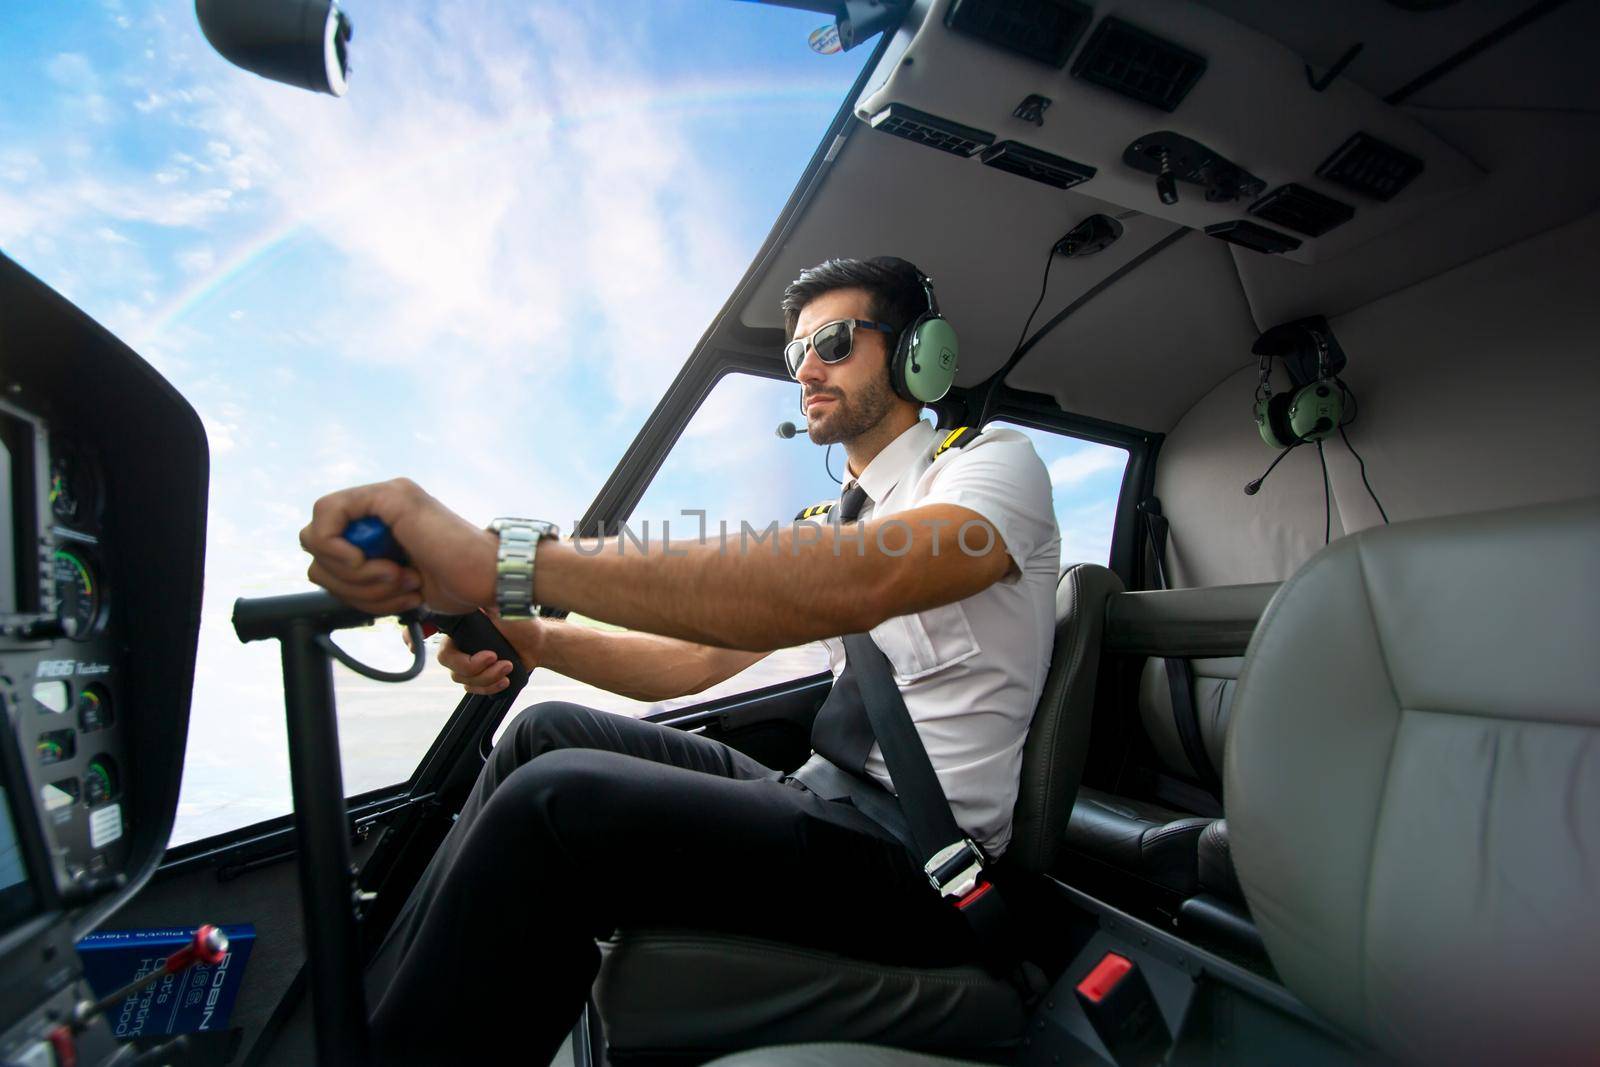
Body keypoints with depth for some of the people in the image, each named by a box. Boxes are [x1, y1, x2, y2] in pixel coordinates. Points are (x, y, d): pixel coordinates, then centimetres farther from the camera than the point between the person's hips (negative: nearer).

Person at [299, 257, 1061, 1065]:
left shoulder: (998, 460, -9)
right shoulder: (840, 517, 15)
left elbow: (855, 585, -33)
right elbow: (701, 656, 13)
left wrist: (505, 561, -37)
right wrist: (533, 639, -4)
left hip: (927, 871, -7)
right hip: (835, 808, 8)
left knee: (557, 800, -25)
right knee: (547, 734, 3)